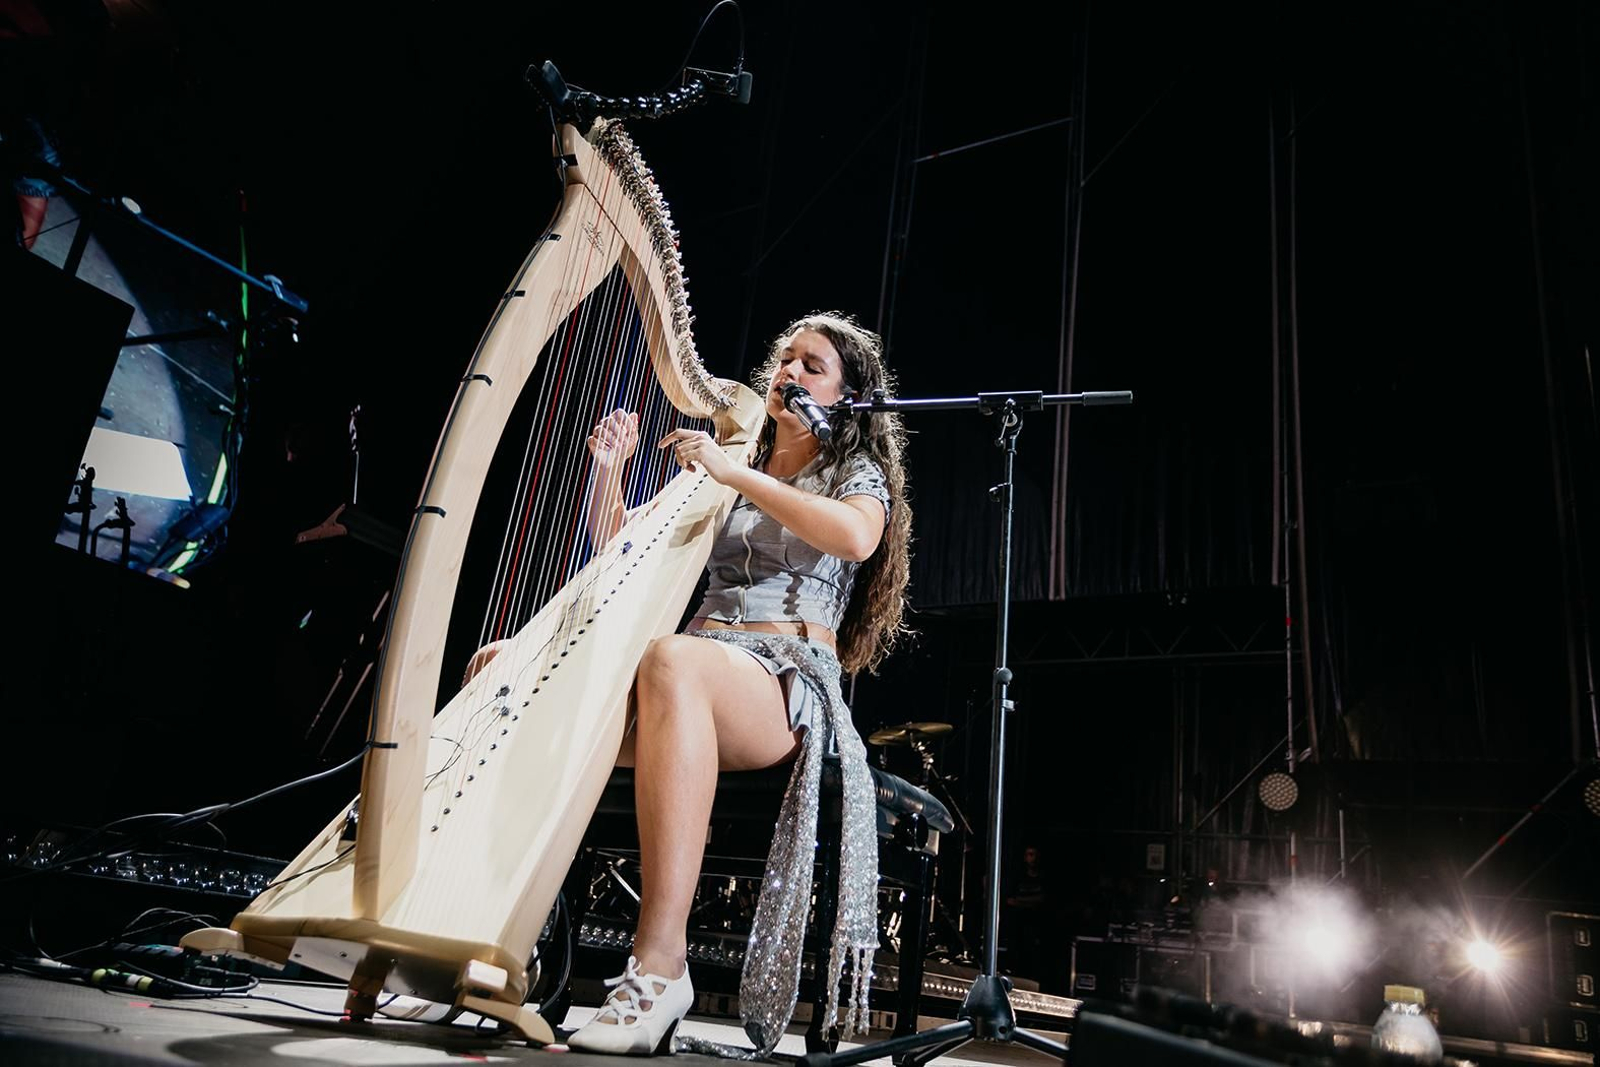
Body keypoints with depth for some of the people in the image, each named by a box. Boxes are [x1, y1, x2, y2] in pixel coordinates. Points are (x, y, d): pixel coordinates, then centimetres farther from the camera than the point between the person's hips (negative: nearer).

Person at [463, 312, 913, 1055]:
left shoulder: (856, 472, 12)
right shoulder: (720, 478, 26)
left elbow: (856, 536, -15)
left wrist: (734, 472, -11)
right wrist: (610, 468, 8)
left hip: (786, 683, -6)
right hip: (699, 669, 6)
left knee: (669, 658, -40)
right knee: (502, 665, -13)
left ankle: (660, 960, -41)